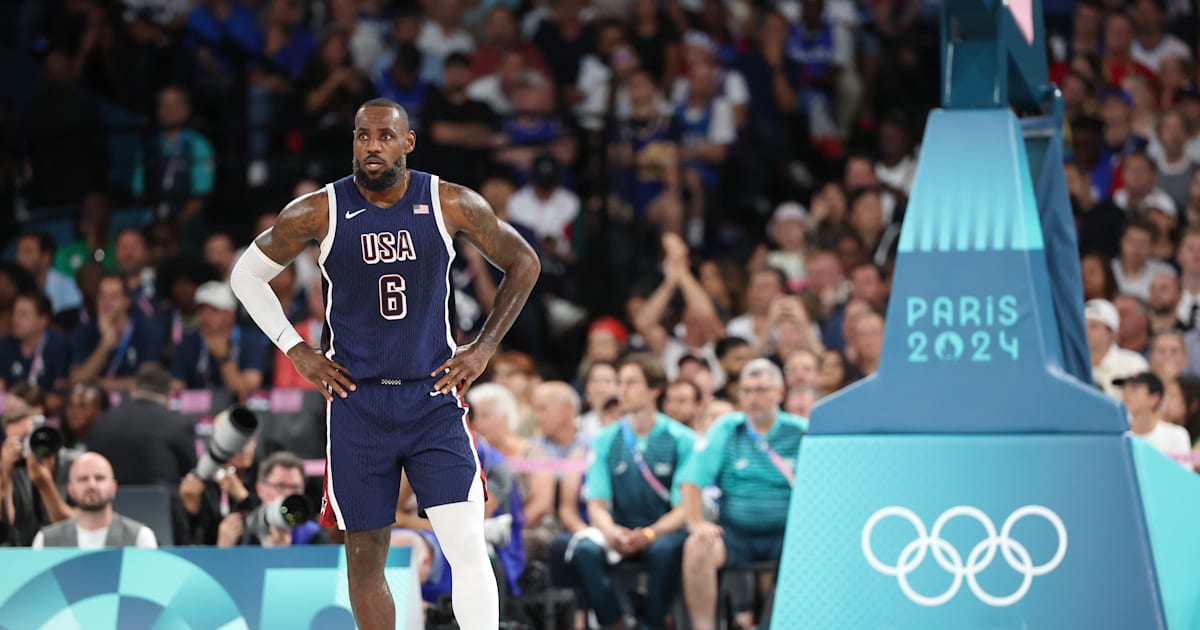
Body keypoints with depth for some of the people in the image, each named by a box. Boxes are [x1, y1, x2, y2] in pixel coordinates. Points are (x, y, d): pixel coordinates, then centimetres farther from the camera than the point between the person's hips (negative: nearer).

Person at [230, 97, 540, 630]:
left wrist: (485, 347, 3)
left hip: (434, 396, -1)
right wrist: (296, 351, 1)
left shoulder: (452, 205, -5)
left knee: (468, 545, -12)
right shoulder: (318, 213, -6)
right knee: (365, 554, 6)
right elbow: (247, 275, 9)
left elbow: (523, 263, 10)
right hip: (357, 401, 1)